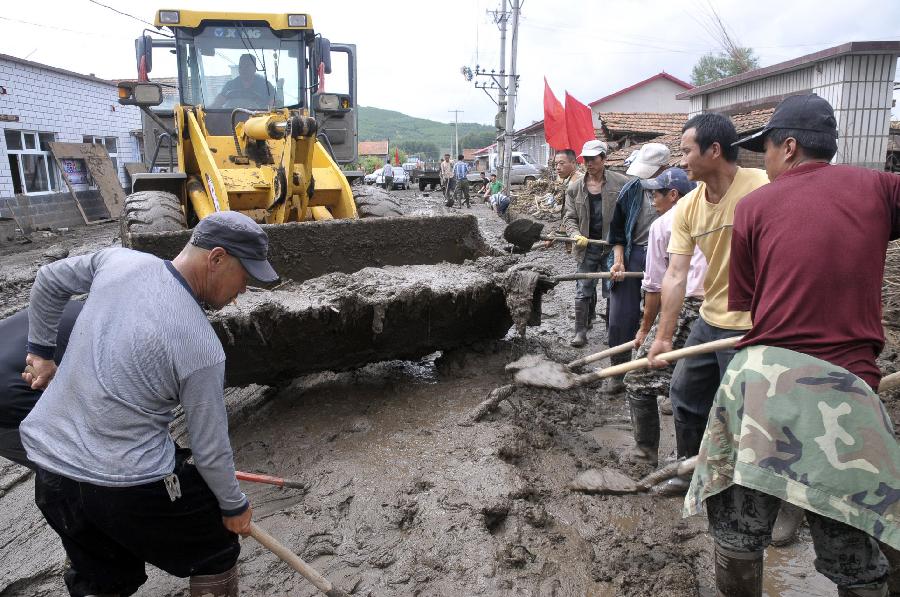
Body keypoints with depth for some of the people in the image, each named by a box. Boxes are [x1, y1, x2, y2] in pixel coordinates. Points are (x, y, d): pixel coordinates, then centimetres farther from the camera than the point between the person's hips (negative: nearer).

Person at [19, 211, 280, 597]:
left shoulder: (118, 260, -5)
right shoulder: (201, 348, -21)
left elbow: (48, 280, 15)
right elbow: (210, 449, -12)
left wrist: (40, 351, 25)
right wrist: (235, 506, 5)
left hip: (48, 466, 7)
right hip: (129, 488, -6)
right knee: (216, 551, 18)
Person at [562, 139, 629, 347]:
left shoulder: (621, 182, -3)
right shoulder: (574, 187, 3)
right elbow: (569, 217, 5)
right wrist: (576, 234, -14)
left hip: (613, 247, -1)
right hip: (587, 247, 2)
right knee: (583, 291, 4)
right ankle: (580, 332, 15)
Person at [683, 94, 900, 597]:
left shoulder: (754, 205, 5)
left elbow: (746, 304, 10)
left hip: (763, 375, -1)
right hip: (848, 388, 1)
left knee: (738, 533, 13)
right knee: (851, 551, 13)